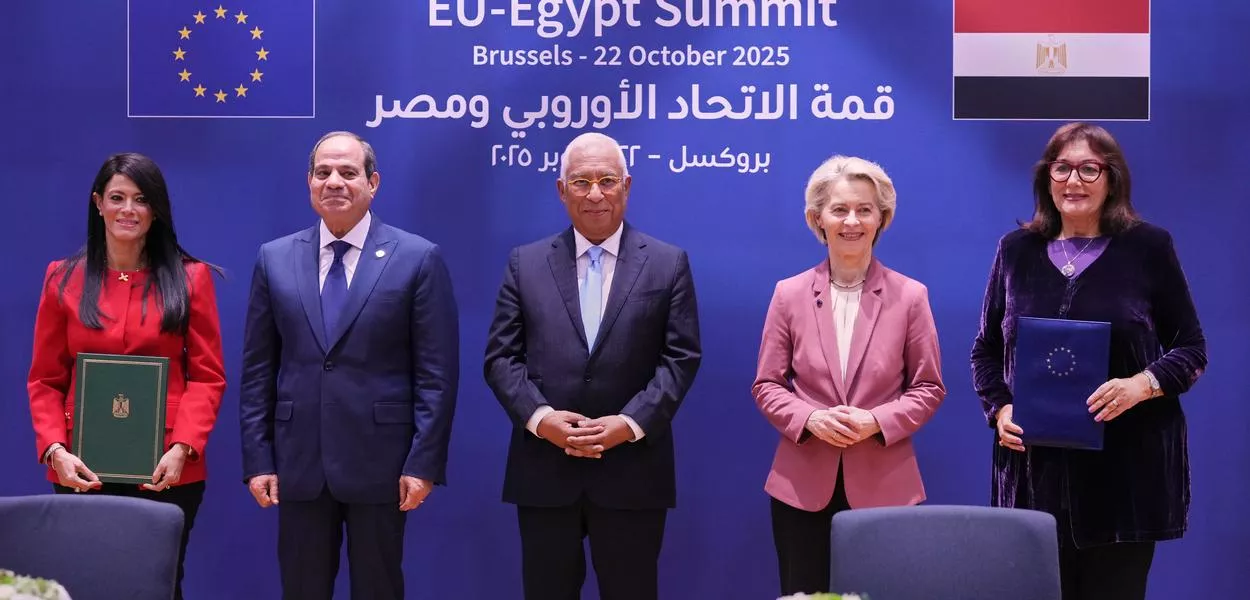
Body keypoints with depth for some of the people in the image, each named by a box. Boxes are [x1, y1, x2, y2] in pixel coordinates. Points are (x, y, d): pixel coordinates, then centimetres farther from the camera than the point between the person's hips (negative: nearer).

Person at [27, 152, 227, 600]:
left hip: (165, 472, -1)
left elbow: (208, 377, 1)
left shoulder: (190, 278, 5)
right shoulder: (63, 278, 8)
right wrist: (55, 450, -8)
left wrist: (183, 447, -13)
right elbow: (45, 381, 7)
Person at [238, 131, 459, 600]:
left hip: (380, 462, -2)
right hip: (298, 462, 3)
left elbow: (436, 373, -5)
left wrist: (424, 462, -10)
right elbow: (257, 371, 7)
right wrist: (257, 459, 2)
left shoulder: (418, 258, -2)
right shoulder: (275, 259, 7)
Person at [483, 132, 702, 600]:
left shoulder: (668, 263, 5)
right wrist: (540, 417, -13)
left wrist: (632, 422, -14)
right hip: (544, 472, 1)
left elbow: (681, 357, -1)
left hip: (631, 473, -1)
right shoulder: (525, 263, 8)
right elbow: (501, 356, 4)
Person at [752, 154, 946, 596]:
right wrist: (810, 419, -14)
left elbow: (929, 387, 3)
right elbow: (766, 385, 5)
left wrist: (877, 421, -14)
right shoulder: (789, 294, 3)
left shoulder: (910, 295, 1)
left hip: (884, 486, -1)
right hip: (804, 485, 1)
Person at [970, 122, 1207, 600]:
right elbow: (986, 350, 17)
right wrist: (999, 409, -1)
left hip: (1126, 468, -2)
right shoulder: (1016, 250, 9)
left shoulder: (1149, 246, 2)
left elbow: (1192, 349, 5)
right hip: (1035, 466, 2)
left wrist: (1142, 385, -15)